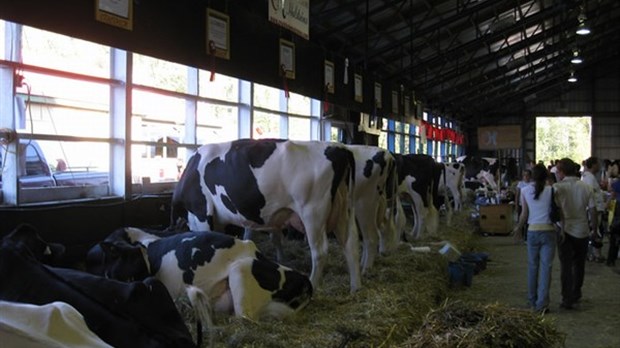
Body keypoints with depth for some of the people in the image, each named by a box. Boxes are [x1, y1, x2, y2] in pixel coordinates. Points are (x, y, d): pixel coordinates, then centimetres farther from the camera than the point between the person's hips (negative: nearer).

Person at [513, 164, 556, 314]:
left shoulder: (525, 190, -2)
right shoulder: (552, 190, -6)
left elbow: (524, 215, 2)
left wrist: (518, 227, 17)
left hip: (532, 231, 2)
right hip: (549, 231, -2)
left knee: (532, 266, 14)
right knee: (546, 267, 0)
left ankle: (532, 300, 26)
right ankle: (542, 303, -4)